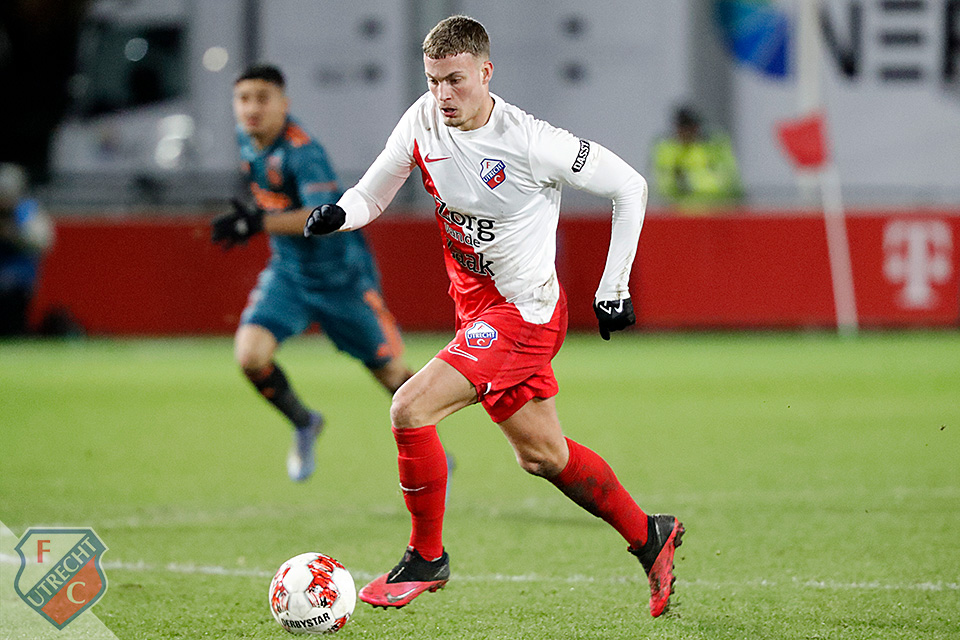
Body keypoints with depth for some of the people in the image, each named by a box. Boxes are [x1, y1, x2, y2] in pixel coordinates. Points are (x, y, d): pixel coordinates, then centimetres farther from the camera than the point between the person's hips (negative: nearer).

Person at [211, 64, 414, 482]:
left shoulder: (302, 150, -26)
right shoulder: (248, 138, -3)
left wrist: (259, 224, -46)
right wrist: (246, 225, 18)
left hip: (341, 274, -6)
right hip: (288, 272, 6)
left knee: (389, 370, 6)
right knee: (250, 354, -17)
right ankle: (303, 425, 10)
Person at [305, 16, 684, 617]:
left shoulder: (530, 142, -21)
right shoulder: (423, 122, -5)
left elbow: (629, 186, -10)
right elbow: (372, 195, 5)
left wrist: (614, 287, -8)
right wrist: (338, 214, -19)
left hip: (522, 311, -7)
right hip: (475, 301, 7)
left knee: (410, 410, -19)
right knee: (542, 455, 17)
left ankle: (426, 557, 0)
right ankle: (650, 536, 36)